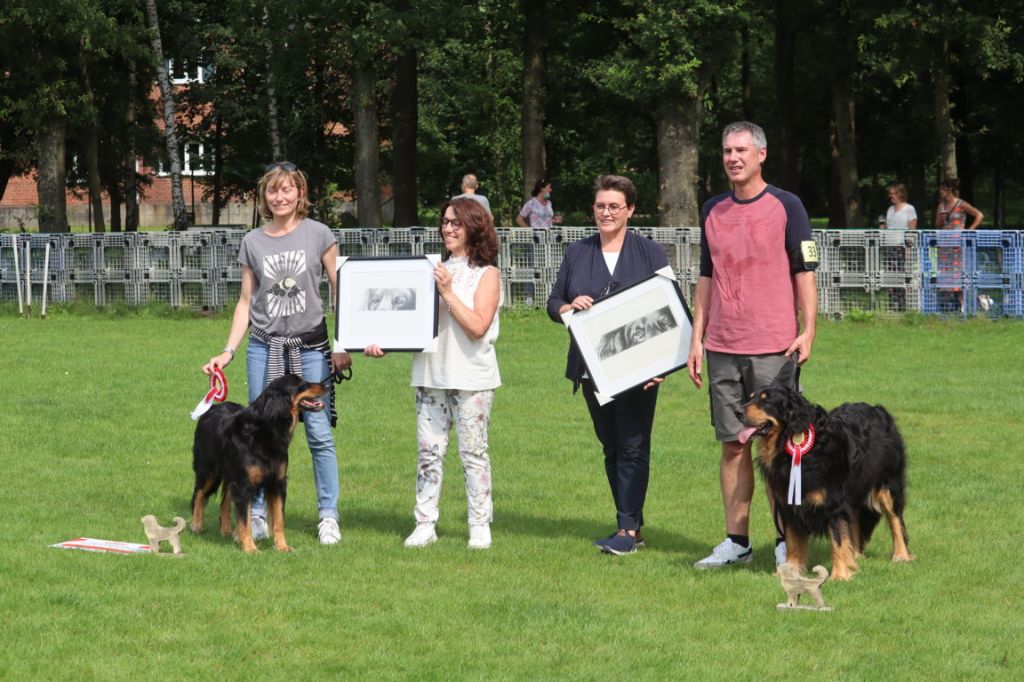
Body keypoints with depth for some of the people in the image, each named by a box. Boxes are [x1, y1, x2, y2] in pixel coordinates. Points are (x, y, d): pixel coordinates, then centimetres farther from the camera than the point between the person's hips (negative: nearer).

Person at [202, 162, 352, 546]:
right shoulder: (253, 243, 6)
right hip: (264, 347, 2)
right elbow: (246, 302, 10)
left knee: (319, 433, -3)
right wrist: (228, 351, 2)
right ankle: (257, 515, 9)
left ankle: (328, 517, 5)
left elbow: (340, 292, 3)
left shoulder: (318, 235, 0)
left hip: (311, 347, -2)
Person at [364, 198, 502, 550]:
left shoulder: (487, 274, -2)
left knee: (473, 453, 1)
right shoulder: (434, 270, 12)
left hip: (471, 378, -4)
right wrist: (383, 342, -1)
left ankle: (480, 525, 8)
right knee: (429, 452, 3)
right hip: (431, 373, 5)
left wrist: (447, 293, -15)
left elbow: (477, 327, -13)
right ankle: (425, 524, 6)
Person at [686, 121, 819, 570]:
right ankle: (736, 541, 10)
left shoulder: (785, 206, 0)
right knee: (732, 445, 5)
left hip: (773, 348, -4)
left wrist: (807, 332, -9)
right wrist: (697, 339, 12)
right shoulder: (713, 211, 12)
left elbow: (804, 272, -1)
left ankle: (786, 541, 4)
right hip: (722, 348, 4)